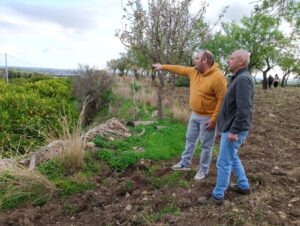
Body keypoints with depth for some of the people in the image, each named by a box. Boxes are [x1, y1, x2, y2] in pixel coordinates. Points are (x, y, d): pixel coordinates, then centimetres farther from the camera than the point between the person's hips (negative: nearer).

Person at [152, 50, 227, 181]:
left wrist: (213, 120, -22)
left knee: (206, 145, 6)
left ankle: (203, 170, 23)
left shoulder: (217, 77, -22)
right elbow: (179, 69, 16)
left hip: (208, 118, -8)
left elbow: (223, 100, -22)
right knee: (190, 139, 18)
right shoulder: (194, 72, 2)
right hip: (194, 115, 8)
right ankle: (185, 163, 35)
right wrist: (163, 67, 17)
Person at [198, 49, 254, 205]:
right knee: (232, 157, 24)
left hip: (234, 129, -10)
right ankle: (244, 186, 38)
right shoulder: (239, 78, 12)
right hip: (231, 127, 10)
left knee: (223, 163, 0)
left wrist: (234, 130, -24)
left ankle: (217, 196, 14)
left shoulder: (243, 79, -20)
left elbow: (244, 109, -26)